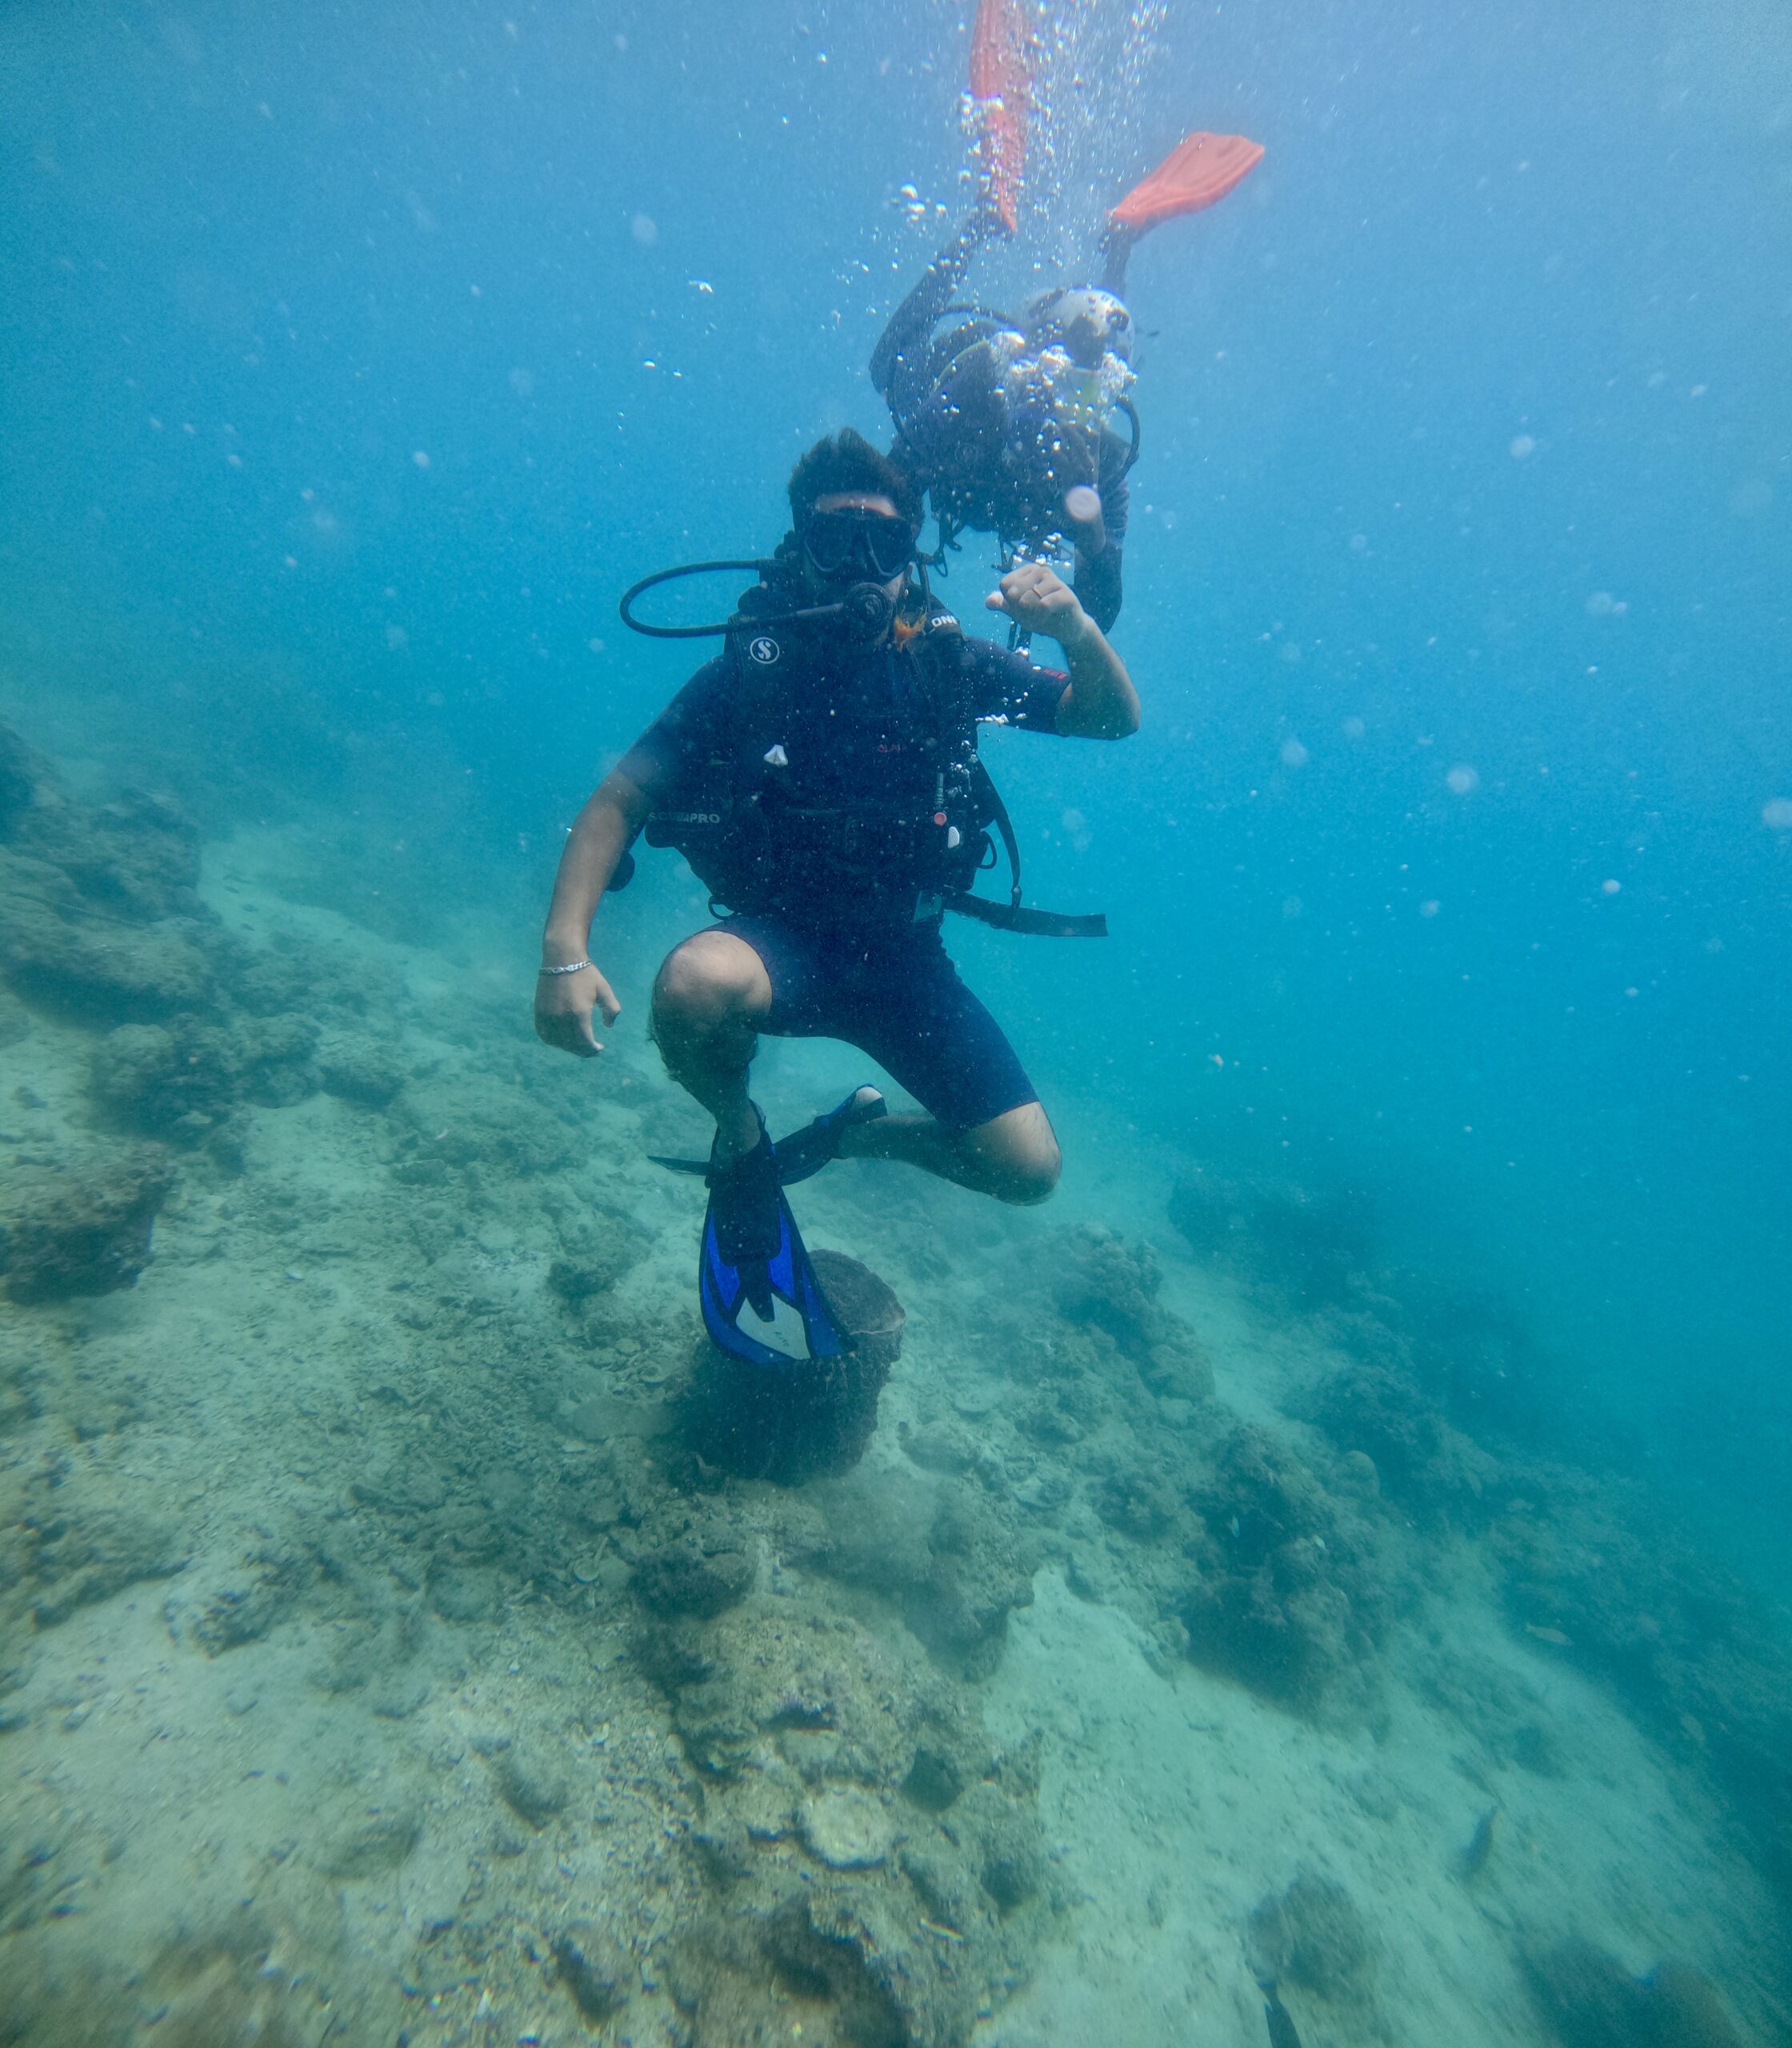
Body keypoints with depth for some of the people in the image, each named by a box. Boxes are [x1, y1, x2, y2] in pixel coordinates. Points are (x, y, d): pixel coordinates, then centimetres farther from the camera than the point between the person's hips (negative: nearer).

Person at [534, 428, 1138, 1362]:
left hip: (905, 958, 3)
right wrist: (565, 948, -23)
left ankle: (859, 1130, 24)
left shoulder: (947, 658, 0)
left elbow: (1115, 718, 3)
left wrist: (1075, 627, -19)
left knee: (1028, 1169, -6)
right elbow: (619, 801, -8)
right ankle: (741, 1145, -3)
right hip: (781, 940, -2)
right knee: (696, 986, -38)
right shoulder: (750, 666, -6)